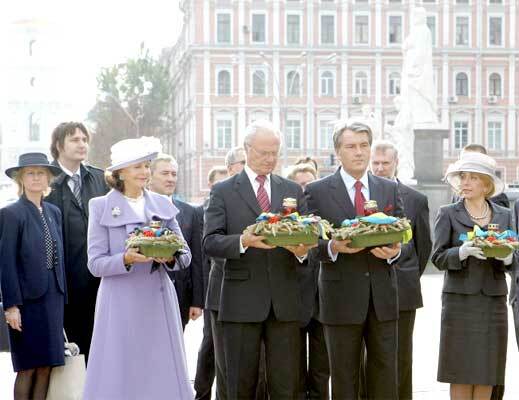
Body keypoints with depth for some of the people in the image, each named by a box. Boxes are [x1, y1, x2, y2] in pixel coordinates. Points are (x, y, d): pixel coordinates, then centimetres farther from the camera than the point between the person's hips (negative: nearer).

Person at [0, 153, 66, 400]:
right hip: (28, 297, -5)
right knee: (28, 368, -1)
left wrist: (62, 295, 9)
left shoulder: (54, 212, 12)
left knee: (47, 365, 5)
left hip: (53, 297, 5)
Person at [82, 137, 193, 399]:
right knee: (120, 378, -2)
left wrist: (169, 257, -12)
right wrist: (127, 259, -21)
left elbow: (185, 256, 10)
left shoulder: (162, 205, 10)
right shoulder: (101, 207, 0)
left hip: (159, 300, 3)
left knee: (163, 374, 2)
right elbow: (96, 264, -4)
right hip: (121, 303, -3)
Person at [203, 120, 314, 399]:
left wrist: (302, 249, -15)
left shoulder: (293, 191, 14)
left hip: (284, 302, 2)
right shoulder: (223, 191, 4)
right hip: (241, 301, -2)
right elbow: (210, 242, -4)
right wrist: (244, 241, -22)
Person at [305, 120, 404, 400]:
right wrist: (334, 247, -21)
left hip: (383, 296, 3)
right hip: (342, 300, -3)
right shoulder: (317, 191, 1)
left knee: (385, 377, 6)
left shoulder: (390, 189, 11)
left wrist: (394, 251, -11)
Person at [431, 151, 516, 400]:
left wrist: (506, 256, -13)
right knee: (461, 372, -3)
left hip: (493, 300, 3)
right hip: (460, 300, -2)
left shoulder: (504, 215, 11)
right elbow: (438, 258, -3)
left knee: (487, 372, 3)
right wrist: (463, 251, -20)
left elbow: (512, 264, 10)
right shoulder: (448, 214, 4)